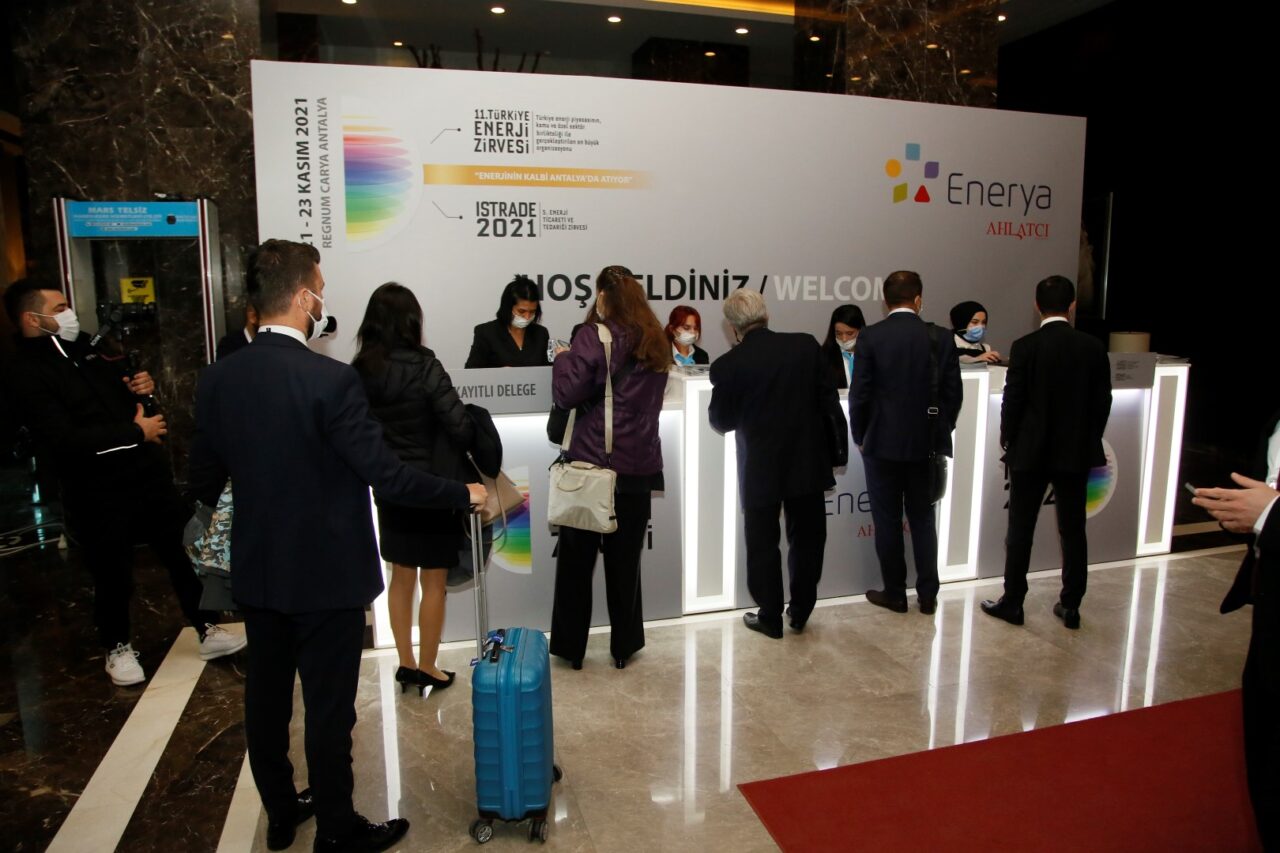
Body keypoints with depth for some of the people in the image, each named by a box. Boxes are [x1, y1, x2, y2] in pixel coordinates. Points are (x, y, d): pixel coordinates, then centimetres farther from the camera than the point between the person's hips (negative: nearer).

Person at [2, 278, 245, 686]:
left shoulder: (85, 349, 10)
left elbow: (123, 390, 25)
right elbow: (65, 440, -25)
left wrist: (141, 387, 2)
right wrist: (137, 432, -19)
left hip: (149, 475, 6)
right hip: (99, 495, -6)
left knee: (185, 553, 12)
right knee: (113, 578, 10)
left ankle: (208, 631, 26)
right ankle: (118, 649, 34)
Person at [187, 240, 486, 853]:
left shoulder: (216, 379, -4)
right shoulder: (331, 380, -23)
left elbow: (203, 482, 5)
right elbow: (386, 475, -22)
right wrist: (462, 494, -9)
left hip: (256, 572, 7)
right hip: (327, 575, -6)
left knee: (266, 695, 20)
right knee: (328, 707, 9)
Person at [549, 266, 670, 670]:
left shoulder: (593, 337, -10)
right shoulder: (656, 342, 8)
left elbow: (567, 393, -15)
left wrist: (563, 359, 3)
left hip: (592, 462, -4)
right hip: (638, 465, 5)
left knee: (577, 558, 9)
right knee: (625, 559, 13)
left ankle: (571, 646, 17)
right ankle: (623, 645, 21)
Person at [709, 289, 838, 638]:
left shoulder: (727, 365, -13)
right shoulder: (807, 346, -7)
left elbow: (720, 421, -4)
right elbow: (829, 400, -3)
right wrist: (831, 445, 12)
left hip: (759, 469, -2)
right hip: (807, 461, 3)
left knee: (762, 544, 12)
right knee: (806, 539, 17)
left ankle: (770, 617, 23)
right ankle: (800, 611, 29)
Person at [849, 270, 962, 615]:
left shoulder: (870, 337, -9)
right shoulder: (941, 338, -1)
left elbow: (859, 394, -9)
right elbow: (953, 393, 1)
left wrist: (859, 437, 5)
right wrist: (940, 432, 15)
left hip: (882, 444, -3)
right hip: (926, 444, 3)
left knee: (887, 521, 8)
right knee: (922, 519, 15)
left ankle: (895, 593, 17)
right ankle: (927, 595, 19)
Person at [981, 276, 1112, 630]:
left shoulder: (1025, 347, -12)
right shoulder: (1093, 348, -2)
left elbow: (1013, 400, -10)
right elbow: (1102, 403, 3)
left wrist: (1007, 438, 6)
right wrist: (1088, 441, 17)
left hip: (1031, 451, -3)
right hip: (1076, 453, 3)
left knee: (1020, 530, 6)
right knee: (1073, 531, 11)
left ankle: (1012, 602, 12)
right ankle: (1071, 606, 18)